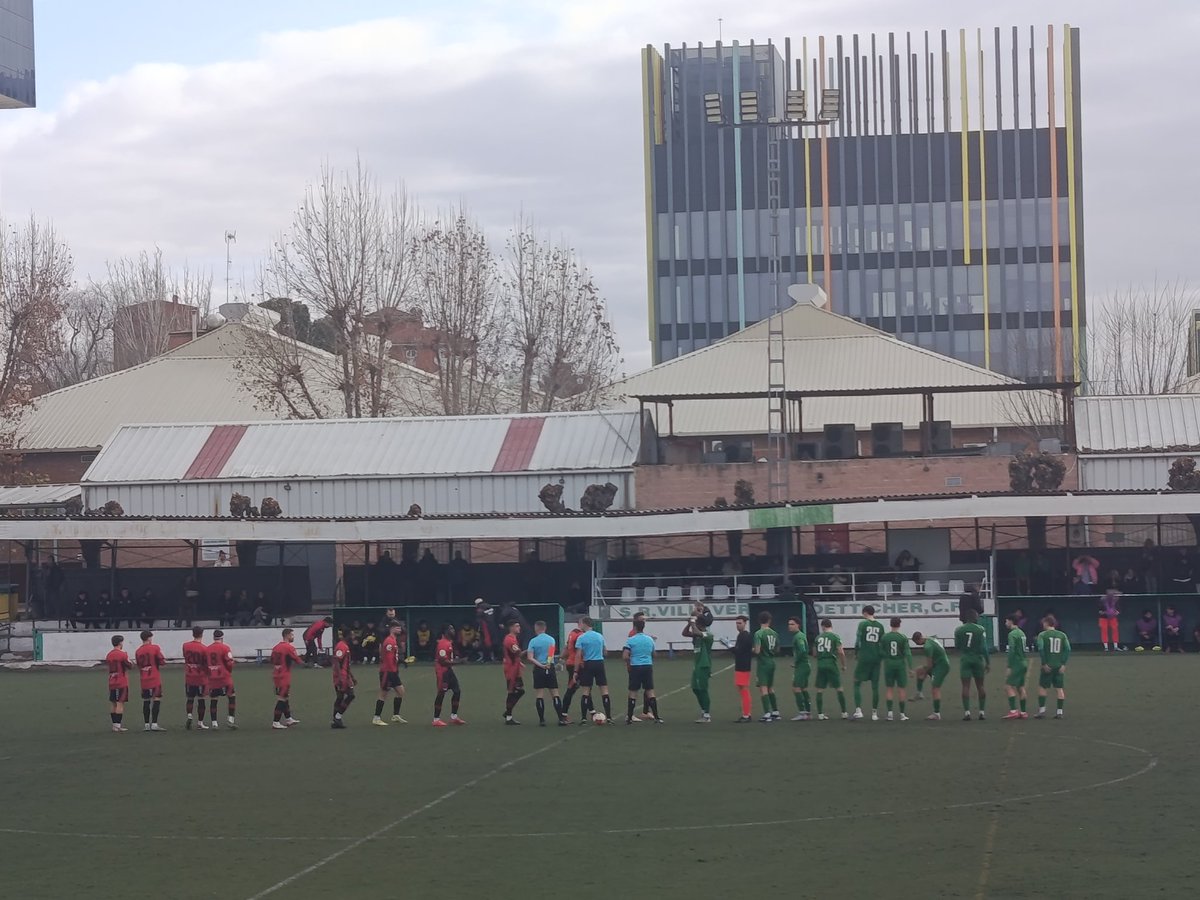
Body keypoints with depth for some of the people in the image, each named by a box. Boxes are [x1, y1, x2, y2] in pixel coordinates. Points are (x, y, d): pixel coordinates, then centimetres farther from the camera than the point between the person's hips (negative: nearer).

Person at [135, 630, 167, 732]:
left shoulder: (138, 651, 6)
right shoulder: (155, 648, -6)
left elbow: (138, 665, 12)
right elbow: (162, 662, -7)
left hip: (144, 680, 5)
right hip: (155, 679, -5)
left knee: (146, 701, 9)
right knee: (157, 699, -5)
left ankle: (146, 724, 11)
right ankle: (154, 724, -13)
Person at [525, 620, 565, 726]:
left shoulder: (533, 641, -3)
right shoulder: (551, 640, 2)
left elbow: (530, 658, -11)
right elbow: (551, 655, -4)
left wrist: (540, 665, -10)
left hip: (539, 669, -1)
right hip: (550, 668, 1)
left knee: (540, 695, 3)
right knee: (555, 694, 2)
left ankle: (542, 720, 2)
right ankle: (561, 718, -4)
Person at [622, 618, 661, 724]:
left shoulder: (630, 640, -7)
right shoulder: (650, 639, 6)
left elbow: (625, 656, -14)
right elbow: (653, 655, 16)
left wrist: (628, 665, 3)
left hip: (635, 667, -3)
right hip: (648, 666, 3)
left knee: (633, 692, 5)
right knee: (650, 692, 5)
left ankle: (629, 718, 7)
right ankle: (656, 716, 1)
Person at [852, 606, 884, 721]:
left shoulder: (863, 624, -5)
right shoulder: (880, 626, 8)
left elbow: (857, 641, -5)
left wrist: (856, 655, 7)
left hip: (863, 657, -4)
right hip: (876, 658, 4)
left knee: (857, 683, 3)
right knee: (875, 686, 7)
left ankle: (858, 711, -10)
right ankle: (874, 713, 9)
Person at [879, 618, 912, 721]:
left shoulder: (884, 638, -1)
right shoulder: (903, 638, -6)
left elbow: (880, 652, -1)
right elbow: (908, 653, -9)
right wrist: (910, 667, -8)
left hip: (888, 665, 1)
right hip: (900, 665, -1)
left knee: (889, 689, 7)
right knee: (901, 689, 4)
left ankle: (889, 712, -3)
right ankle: (902, 714, 5)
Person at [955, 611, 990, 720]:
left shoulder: (958, 630, -2)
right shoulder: (980, 629, -4)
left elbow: (957, 647, 5)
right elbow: (984, 648, -7)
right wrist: (988, 662, -1)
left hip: (965, 659, 0)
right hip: (978, 658, 0)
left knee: (966, 686, -1)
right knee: (980, 685, 10)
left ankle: (967, 712, -10)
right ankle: (982, 711, 11)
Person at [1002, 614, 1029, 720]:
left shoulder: (1012, 634, -13)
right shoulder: (1022, 633, 15)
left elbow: (1011, 651, -20)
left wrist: (1009, 667, -18)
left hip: (1017, 665, -9)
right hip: (1023, 664, 9)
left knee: (1008, 686, -9)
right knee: (1020, 687, 12)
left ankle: (1013, 710, -15)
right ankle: (1023, 712, 14)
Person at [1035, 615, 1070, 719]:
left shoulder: (1042, 635, -3)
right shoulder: (1062, 635, 7)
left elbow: (1040, 649, -14)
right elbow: (1068, 649, -1)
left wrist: (1044, 663, -10)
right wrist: (1063, 664, -1)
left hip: (1048, 666, -3)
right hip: (1059, 666, 3)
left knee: (1042, 687, 6)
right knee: (1059, 688, 7)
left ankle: (1042, 711, 2)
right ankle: (1059, 712, 4)